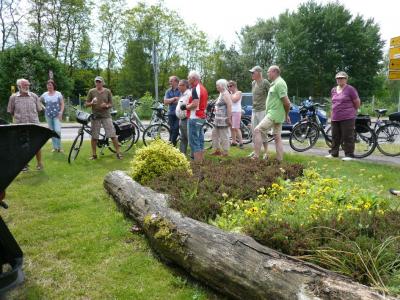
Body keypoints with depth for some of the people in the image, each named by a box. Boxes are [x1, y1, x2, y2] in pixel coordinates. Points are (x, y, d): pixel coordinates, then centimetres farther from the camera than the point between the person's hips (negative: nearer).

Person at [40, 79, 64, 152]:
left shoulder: (58, 94, -1)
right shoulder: (45, 94, 8)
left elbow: (62, 104, -1)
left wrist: (61, 113, -11)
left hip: (57, 115, -4)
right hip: (48, 115, 4)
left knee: (57, 130, -15)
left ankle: (59, 147, -1)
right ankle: (55, 147, 15)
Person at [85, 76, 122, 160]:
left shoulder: (107, 91, 4)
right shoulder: (91, 92, 3)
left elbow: (111, 104, 7)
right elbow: (86, 104, 5)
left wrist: (106, 106, -15)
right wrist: (91, 103, -16)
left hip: (106, 116, 0)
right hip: (95, 116, 1)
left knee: (113, 135, -6)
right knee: (94, 136, 4)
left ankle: (118, 153, 2)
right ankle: (94, 154, 17)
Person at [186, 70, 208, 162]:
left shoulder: (195, 89, -15)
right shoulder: (203, 88, 16)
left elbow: (195, 104, -25)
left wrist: (186, 106, -8)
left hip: (194, 118, -10)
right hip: (202, 117, 10)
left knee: (194, 140, -5)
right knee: (200, 139, 14)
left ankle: (197, 161, -3)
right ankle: (201, 159, 19)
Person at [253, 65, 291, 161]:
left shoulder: (279, 83, -15)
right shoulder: (275, 83, 17)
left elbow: (286, 102, -20)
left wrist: (286, 115, -5)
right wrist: (286, 115, 23)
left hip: (274, 114, -11)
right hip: (275, 115, 11)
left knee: (257, 130, -13)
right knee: (277, 137, 11)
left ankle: (256, 156, -14)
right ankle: (280, 160, 15)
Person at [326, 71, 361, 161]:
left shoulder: (350, 89, -5)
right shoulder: (333, 90, 15)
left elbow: (357, 103, 0)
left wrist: (351, 111, 12)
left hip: (347, 118, -6)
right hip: (335, 118, 6)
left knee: (348, 137, -3)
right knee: (335, 137, 13)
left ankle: (349, 154, 4)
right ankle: (333, 153, 23)